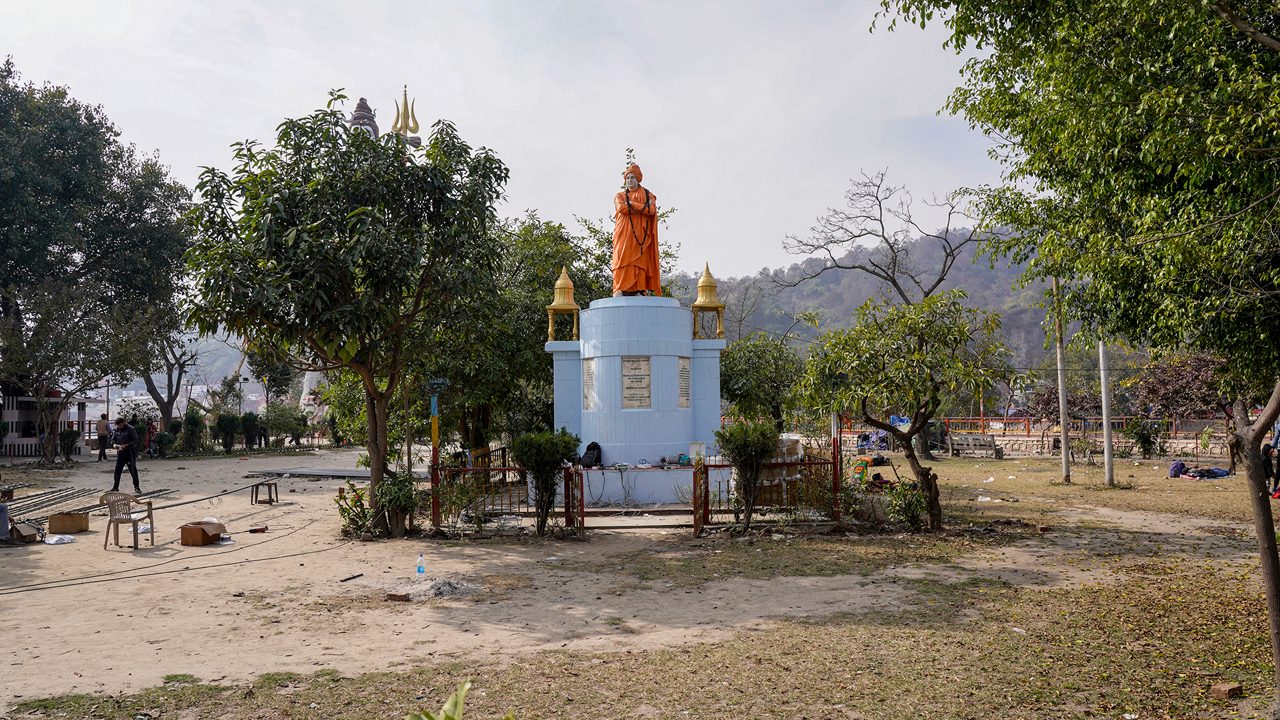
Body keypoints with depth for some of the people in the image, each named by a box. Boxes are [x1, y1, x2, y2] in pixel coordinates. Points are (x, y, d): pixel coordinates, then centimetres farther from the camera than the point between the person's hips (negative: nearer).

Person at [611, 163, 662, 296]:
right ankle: (620, 289, -19)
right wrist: (643, 207, -3)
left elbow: (651, 210, -4)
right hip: (624, 234, 0)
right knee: (622, 259, -13)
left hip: (641, 234, 0)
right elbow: (621, 208, -5)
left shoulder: (648, 195, 15)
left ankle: (638, 289, -14)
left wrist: (631, 203, -4)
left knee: (640, 260, -11)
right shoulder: (619, 195, 17)